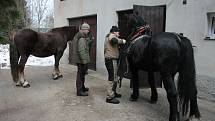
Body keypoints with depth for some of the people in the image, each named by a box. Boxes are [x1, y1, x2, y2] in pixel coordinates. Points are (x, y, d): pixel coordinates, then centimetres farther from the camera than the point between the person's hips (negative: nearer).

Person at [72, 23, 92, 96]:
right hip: (81, 60, -11)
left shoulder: (78, 36, 13)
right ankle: (79, 91, 7)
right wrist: (84, 61, -23)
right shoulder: (81, 38, -21)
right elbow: (81, 51, -25)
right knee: (80, 74, -2)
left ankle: (82, 87, 36)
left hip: (79, 59, 11)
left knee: (82, 74, 21)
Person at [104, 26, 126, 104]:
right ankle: (110, 97, -6)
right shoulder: (112, 35, -9)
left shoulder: (108, 37, 24)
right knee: (112, 78, -9)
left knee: (114, 77, 21)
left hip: (109, 59, 11)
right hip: (111, 59, -11)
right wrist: (122, 41, -17)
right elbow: (114, 40, -32)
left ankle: (113, 93, 34)